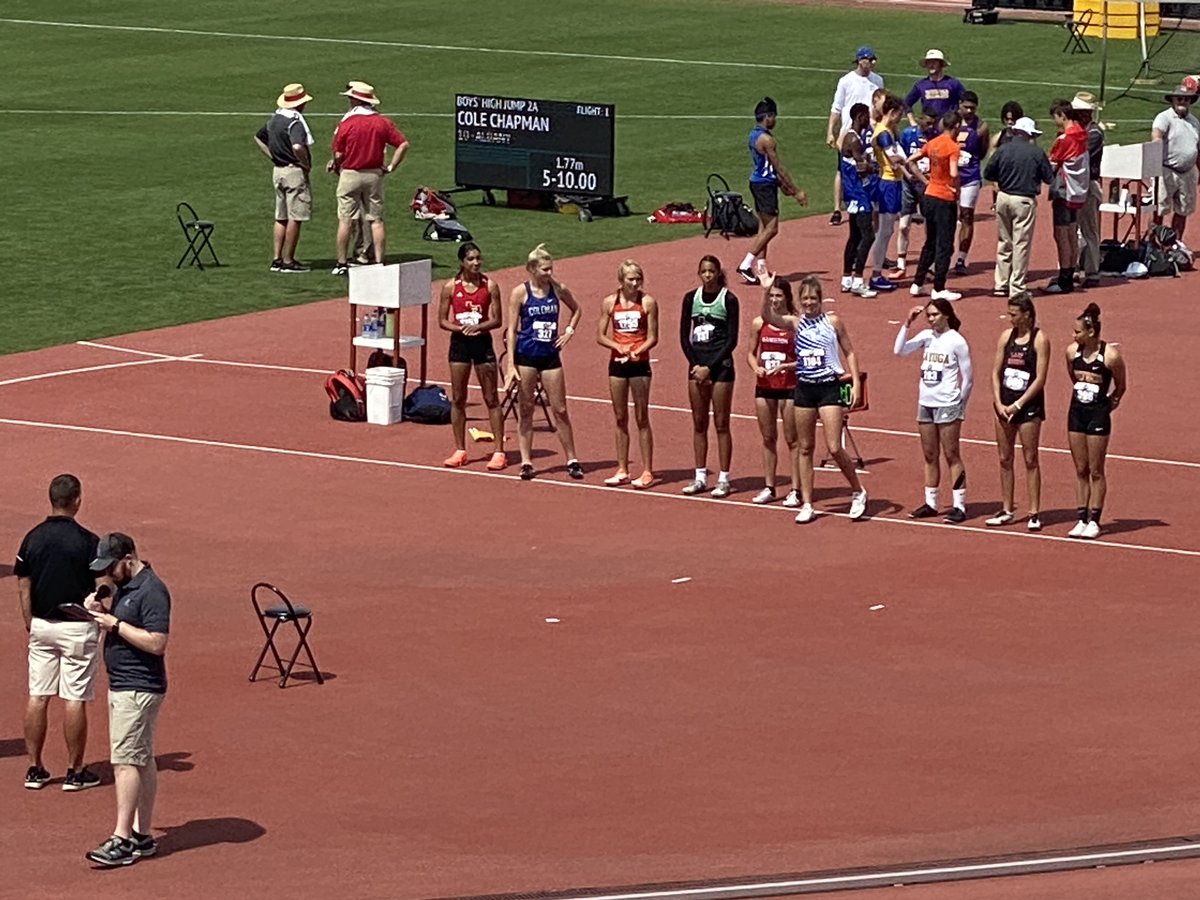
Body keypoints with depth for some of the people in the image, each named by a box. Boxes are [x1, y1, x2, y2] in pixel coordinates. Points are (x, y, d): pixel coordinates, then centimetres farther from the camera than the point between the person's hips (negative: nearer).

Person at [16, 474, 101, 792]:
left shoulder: (33, 538, -1)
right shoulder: (87, 541, -14)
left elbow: (23, 587, 3)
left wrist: (30, 626, 12)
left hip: (41, 625, 4)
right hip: (77, 628, -4)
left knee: (37, 696, 9)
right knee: (75, 700, 1)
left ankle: (35, 769, 11)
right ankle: (75, 772, 6)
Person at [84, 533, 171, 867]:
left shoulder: (151, 591, -18)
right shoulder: (125, 586, 13)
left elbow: (156, 643, -24)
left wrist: (116, 624, -20)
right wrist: (102, 613, 4)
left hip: (139, 688, -10)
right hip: (120, 686, 10)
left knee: (126, 760, -12)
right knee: (141, 760, 12)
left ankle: (122, 840, -13)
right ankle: (143, 835, 17)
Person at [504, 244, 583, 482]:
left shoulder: (558, 290, 2)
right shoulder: (520, 293, -7)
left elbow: (576, 310, 23)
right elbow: (512, 330, -7)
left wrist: (570, 331, 6)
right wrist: (511, 365, -12)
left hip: (550, 355, 2)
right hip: (526, 355, -2)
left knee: (560, 410, 4)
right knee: (525, 410, 4)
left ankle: (572, 460, 11)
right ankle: (526, 462, 10)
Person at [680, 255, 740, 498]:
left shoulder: (729, 300, -6)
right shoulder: (691, 298, 6)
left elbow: (732, 340, -8)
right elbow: (684, 335, 7)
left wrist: (709, 367, -11)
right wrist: (695, 365, -5)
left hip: (720, 365, -5)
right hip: (697, 364, 5)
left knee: (721, 424, -2)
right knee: (699, 424, 8)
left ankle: (723, 480, 1)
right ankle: (700, 477, 13)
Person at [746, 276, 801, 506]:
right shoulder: (759, 323, 3)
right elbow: (751, 353, 11)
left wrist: (784, 366, -21)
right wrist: (756, 367, -9)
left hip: (789, 386, -4)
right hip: (764, 386, 4)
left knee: (792, 439, 0)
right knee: (768, 438, 11)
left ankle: (795, 490, 5)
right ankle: (768, 488, 19)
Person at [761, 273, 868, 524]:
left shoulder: (832, 322, -1)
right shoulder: (796, 323, 4)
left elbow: (849, 352, 5)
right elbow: (768, 317, -13)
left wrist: (856, 382, -4)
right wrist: (766, 291, -28)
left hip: (829, 387, -3)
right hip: (804, 388, 3)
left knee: (834, 448, -8)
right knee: (805, 448, 7)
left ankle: (858, 493, 11)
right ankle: (806, 505, 13)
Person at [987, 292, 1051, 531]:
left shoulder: (1039, 339, -9)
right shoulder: (1006, 336, 6)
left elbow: (1040, 379, -12)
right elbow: (996, 371, 8)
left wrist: (1018, 405, -14)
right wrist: (998, 402, -4)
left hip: (1029, 404, -5)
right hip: (1004, 404, 5)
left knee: (1030, 459, -1)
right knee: (1005, 459, 9)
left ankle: (1034, 513, 4)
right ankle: (1007, 510, 18)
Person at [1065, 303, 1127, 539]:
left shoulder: (1111, 356, -15)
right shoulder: (1072, 351, -2)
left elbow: (1120, 387, -1)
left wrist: (1110, 402, 3)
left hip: (1098, 415, -5)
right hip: (1076, 412, 5)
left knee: (1096, 472, 3)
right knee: (1080, 470, 9)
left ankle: (1094, 520, 10)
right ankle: (1082, 519, 14)